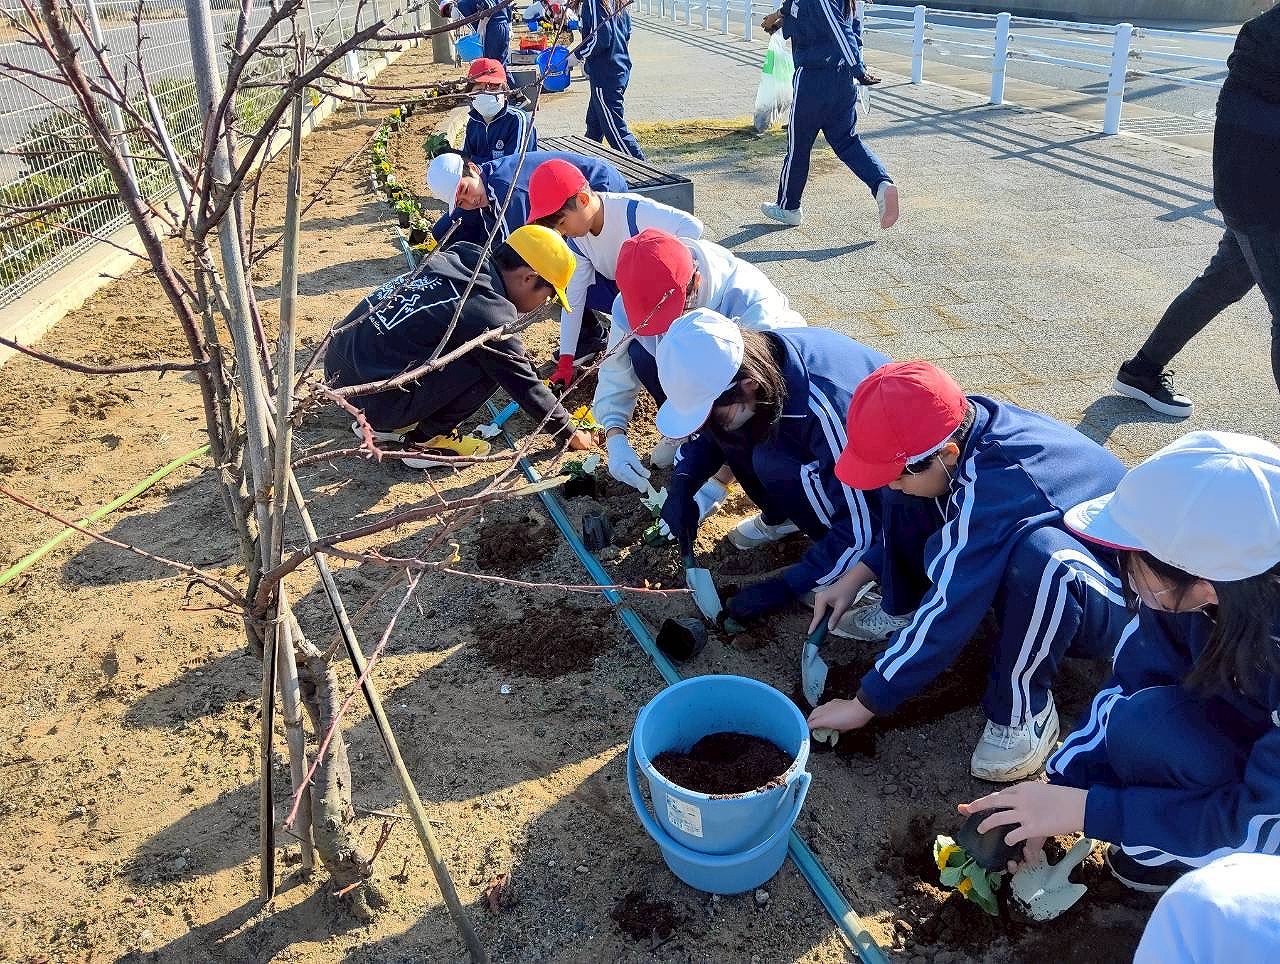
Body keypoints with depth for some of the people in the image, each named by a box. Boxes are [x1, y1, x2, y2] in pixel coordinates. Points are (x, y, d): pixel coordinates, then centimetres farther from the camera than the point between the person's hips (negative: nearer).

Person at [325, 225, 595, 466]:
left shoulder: (452, 260, 8)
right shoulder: (491, 315, -14)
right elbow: (524, 385, -4)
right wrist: (570, 434, 11)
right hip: (374, 400, -8)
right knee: (488, 364, -7)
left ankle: (380, 424, 19)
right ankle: (426, 441, 5)